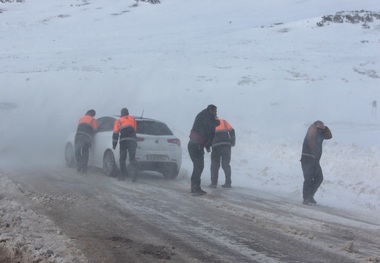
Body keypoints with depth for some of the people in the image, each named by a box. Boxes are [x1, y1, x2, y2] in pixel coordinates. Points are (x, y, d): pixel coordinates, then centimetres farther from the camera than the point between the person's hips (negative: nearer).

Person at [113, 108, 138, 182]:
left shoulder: (118, 121, 13)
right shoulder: (132, 119, 19)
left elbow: (115, 134, 5)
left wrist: (114, 145, 7)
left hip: (123, 141, -1)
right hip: (132, 141, 1)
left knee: (122, 159, 8)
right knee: (132, 159, -1)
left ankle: (123, 175, 3)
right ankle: (134, 175, -19)